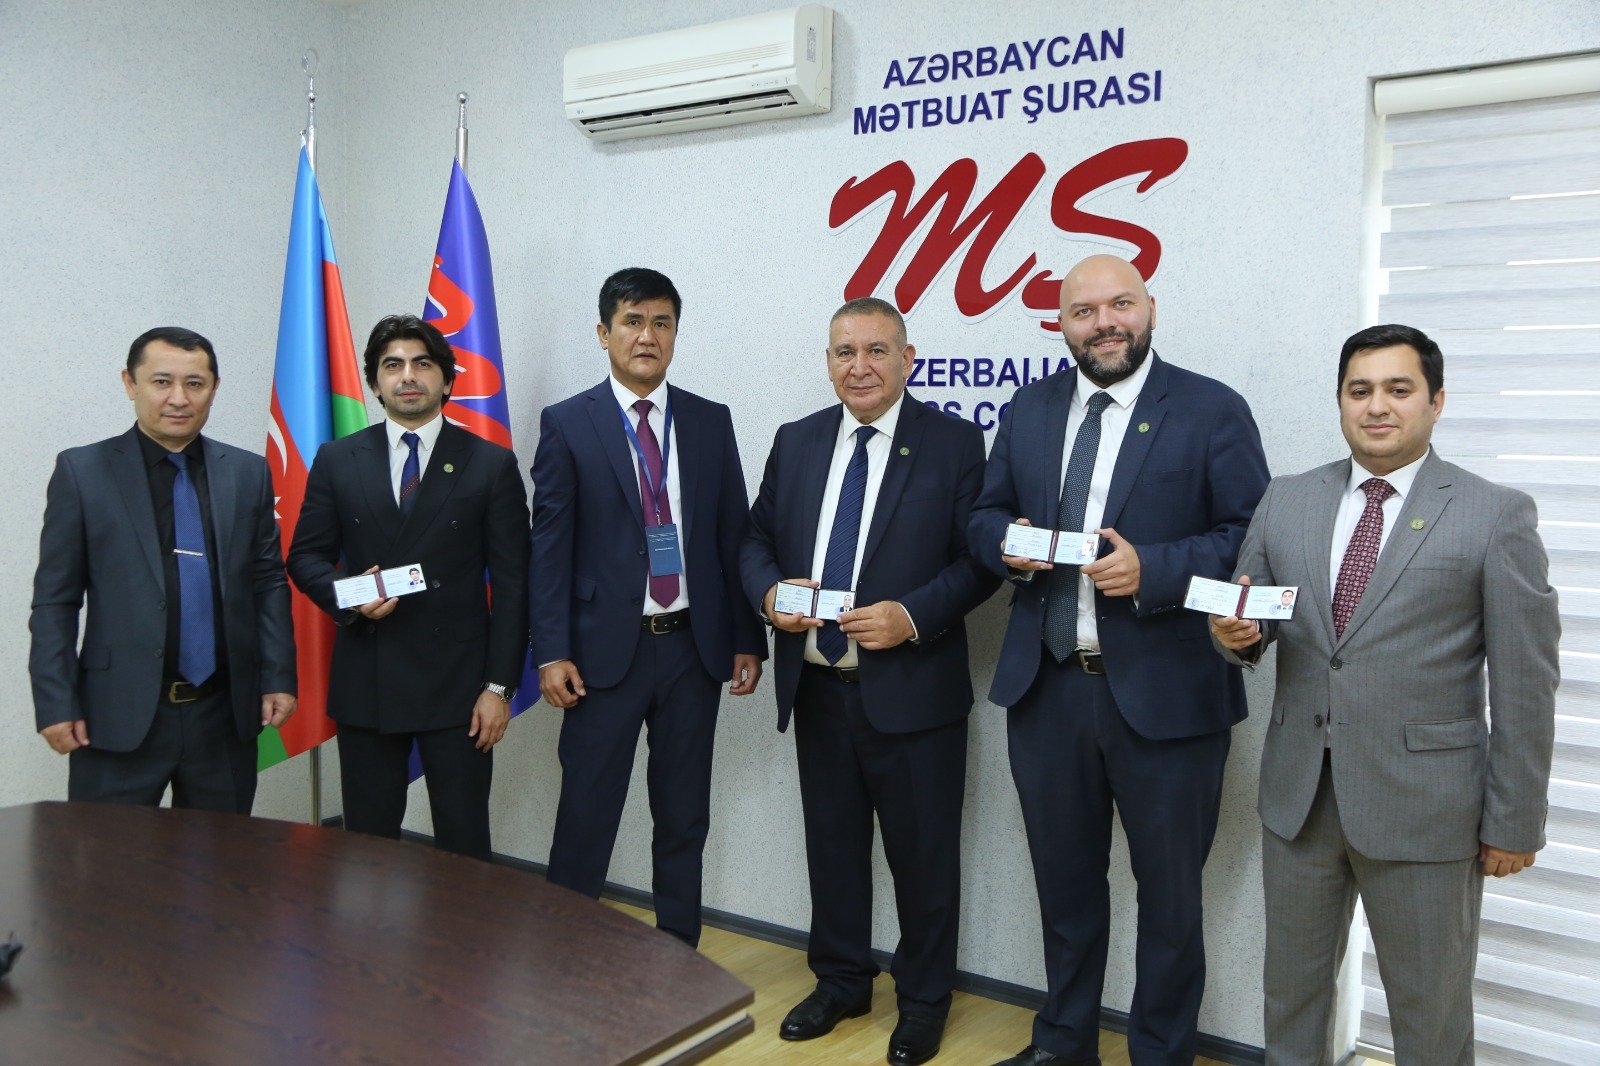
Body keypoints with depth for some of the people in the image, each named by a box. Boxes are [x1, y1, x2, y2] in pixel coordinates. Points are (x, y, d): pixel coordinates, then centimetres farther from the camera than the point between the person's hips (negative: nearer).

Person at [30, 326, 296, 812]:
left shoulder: (248, 473, 6)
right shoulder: (82, 471, -1)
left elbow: (269, 583, 8)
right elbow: (54, 600, -1)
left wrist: (278, 679, 2)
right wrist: (56, 705, -6)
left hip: (225, 715, 2)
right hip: (119, 718, -2)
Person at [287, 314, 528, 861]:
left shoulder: (491, 464, 1)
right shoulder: (337, 461, 7)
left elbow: (511, 583, -2)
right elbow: (305, 556, 10)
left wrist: (499, 685, -7)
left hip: (458, 683, -2)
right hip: (365, 684, 2)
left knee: (465, 843, 4)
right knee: (367, 839, 12)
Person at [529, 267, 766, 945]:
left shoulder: (711, 423, 7)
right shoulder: (567, 424, -1)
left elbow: (734, 534, 7)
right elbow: (549, 544, -4)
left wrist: (747, 639, 4)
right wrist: (552, 653, -11)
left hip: (694, 646, 3)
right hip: (607, 648, -3)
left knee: (685, 818, 14)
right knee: (586, 816, 4)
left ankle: (679, 957, 29)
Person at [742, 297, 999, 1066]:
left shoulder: (954, 443, -5)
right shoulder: (796, 442, 8)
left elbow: (980, 560, -8)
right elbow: (757, 536, 13)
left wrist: (912, 615, -21)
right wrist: (769, 592, -8)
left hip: (911, 691, -4)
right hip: (816, 686, 4)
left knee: (922, 855, 9)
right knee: (831, 844, 18)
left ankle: (923, 1000, 30)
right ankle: (840, 982, 38)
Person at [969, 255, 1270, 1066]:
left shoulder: (1213, 411, -5)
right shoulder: (1029, 408, 9)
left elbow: (1252, 537, -9)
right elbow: (985, 516, 13)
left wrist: (1152, 569, -22)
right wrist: (1010, 543, -9)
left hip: (1164, 694, -4)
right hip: (1046, 687, 4)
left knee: (1169, 892, 12)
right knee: (1063, 878, 20)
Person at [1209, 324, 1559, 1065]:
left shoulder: (1497, 516, -5)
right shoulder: (1285, 502, 6)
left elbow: (1525, 683, -6)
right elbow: (1252, 627, 11)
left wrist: (1515, 821, -6)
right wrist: (1236, 634, -12)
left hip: (1423, 805, -3)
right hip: (1297, 794, 4)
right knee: (1291, 989, 18)